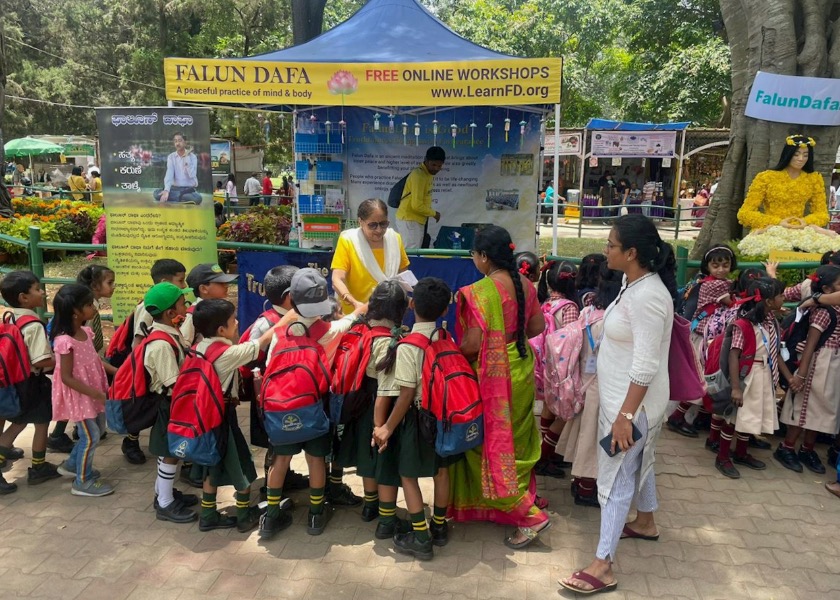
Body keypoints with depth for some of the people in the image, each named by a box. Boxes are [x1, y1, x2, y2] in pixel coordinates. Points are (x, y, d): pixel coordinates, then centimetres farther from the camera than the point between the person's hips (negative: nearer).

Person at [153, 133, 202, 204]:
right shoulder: (171, 157, 3)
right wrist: (166, 190, -29)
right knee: (157, 193, -25)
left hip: (189, 189, -2)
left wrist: (186, 157, -14)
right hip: (175, 188, 2)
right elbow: (169, 174, -12)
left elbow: (192, 175, -16)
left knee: (197, 198, -37)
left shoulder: (192, 156, -1)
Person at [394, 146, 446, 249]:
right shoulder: (419, 176, -19)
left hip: (417, 220, 9)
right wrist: (434, 213, -10)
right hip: (409, 220, -9)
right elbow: (417, 205, -22)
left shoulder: (428, 174, 10)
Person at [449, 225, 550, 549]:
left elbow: (472, 344, -22)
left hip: (494, 376, -7)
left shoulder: (480, 291, -22)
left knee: (493, 444, 6)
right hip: (521, 369, 8)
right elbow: (538, 326, 9)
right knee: (516, 440, 22)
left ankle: (528, 515, 8)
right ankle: (523, 496, 40)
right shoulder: (524, 283, 0)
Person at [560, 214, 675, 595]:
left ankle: (602, 567, 7)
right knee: (638, 461, 27)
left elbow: (646, 366, -28)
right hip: (623, 396, 10)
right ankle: (645, 522, 49)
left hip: (633, 402, -10)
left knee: (615, 478, -3)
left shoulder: (647, 296, -27)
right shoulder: (634, 283, 5)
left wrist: (625, 415, -25)